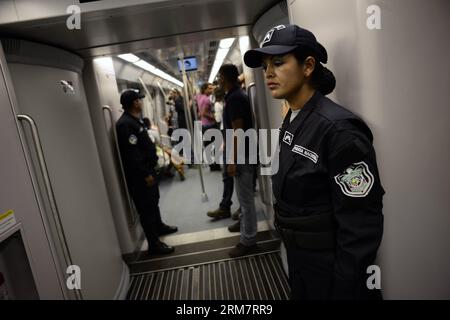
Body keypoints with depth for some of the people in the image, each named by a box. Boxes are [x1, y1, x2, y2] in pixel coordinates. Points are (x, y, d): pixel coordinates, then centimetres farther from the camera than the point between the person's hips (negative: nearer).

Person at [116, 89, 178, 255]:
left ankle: (159, 226, 44)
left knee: (153, 201, 24)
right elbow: (132, 154, -27)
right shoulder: (125, 124, -22)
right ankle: (154, 244, 10)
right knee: (146, 207, -1)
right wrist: (145, 174, -23)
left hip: (147, 169, 10)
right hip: (139, 175, -10)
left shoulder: (135, 120, 12)